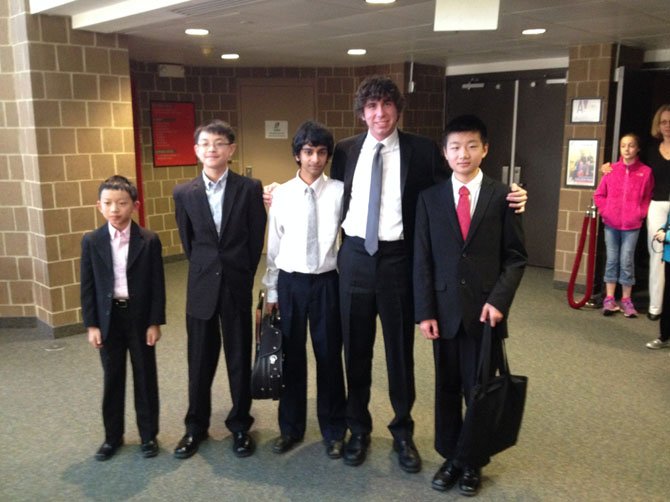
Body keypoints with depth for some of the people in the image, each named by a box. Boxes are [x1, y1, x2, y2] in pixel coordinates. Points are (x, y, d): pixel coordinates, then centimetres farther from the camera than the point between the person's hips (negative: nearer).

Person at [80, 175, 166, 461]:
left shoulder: (149, 240, -7)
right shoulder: (91, 241, -3)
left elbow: (157, 284, -5)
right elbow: (87, 286, 0)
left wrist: (155, 322, -7)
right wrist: (91, 325, -4)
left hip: (140, 317, -1)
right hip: (108, 318, 2)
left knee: (145, 377, 10)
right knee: (112, 379, 13)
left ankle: (148, 435, 25)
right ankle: (113, 436, 29)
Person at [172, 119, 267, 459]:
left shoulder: (250, 188, -4)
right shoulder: (184, 193, 1)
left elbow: (256, 239, 0)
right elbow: (187, 241, 10)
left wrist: (241, 275, 3)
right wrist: (205, 270, 11)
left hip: (237, 285, -1)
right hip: (201, 286, 2)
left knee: (240, 358, 9)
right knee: (200, 360, 11)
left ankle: (240, 424, 25)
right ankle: (196, 426, 27)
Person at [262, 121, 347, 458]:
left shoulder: (340, 192, -5)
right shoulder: (281, 194, 0)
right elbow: (274, 246, 4)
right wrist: (271, 292, 5)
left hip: (326, 281, -1)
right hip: (290, 282, 2)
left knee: (329, 356, 9)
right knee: (291, 357, 13)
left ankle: (333, 431, 28)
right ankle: (291, 428, 32)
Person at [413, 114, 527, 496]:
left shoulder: (502, 196, 0)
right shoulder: (430, 198, 3)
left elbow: (516, 256, 0)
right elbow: (422, 259, 1)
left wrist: (498, 299, -12)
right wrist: (425, 311, -4)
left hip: (485, 310, -1)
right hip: (445, 310, 2)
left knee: (480, 389, 9)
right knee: (447, 389, 12)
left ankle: (473, 462, 26)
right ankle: (450, 457, 28)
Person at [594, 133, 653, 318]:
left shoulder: (645, 171, -1)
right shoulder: (611, 170, 2)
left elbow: (648, 198, 5)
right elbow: (599, 195, 9)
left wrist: (640, 214, -6)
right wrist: (605, 211, -2)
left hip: (632, 225, -2)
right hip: (611, 224, 2)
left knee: (626, 261, 0)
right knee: (612, 260, 7)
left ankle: (626, 300, 12)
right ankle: (609, 299, 13)